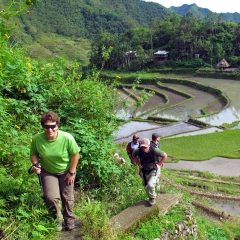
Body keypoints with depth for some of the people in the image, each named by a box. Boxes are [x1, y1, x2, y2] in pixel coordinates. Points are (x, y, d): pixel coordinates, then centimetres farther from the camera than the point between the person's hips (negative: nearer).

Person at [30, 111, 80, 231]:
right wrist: (35, 164, -25)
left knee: (67, 197, 11)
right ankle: (58, 218, 24)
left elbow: (75, 154, -16)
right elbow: (33, 153, -5)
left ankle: (69, 219, 40)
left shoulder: (67, 138, -32)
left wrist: (71, 173, -11)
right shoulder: (37, 139, -25)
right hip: (47, 172, 1)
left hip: (66, 171, -1)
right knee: (51, 197, -7)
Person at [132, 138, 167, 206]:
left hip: (154, 170, -4)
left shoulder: (154, 150, -28)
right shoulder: (138, 151, -20)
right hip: (144, 171, 4)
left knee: (150, 185, -22)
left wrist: (159, 164, -14)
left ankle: (153, 198, 7)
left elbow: (165, 156, -14)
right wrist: (139, 164, -2)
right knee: (146, 187, 13)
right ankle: (150, 197, 42)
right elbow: (133, 155, 6)